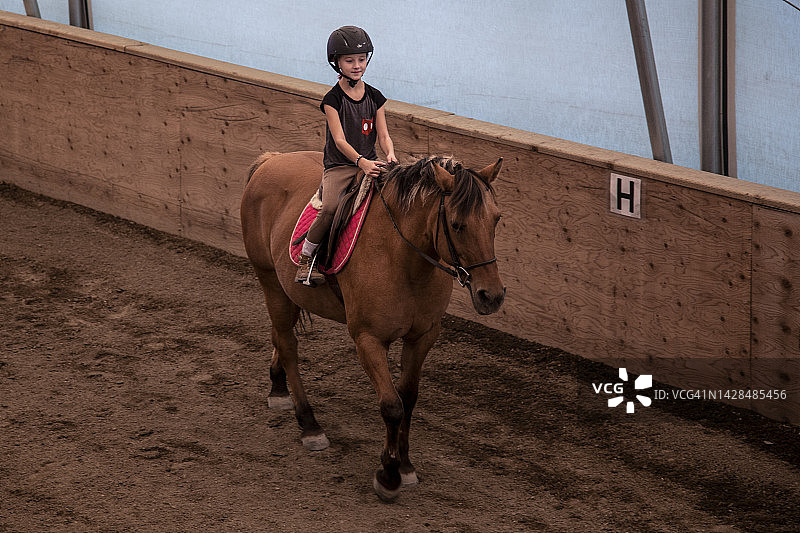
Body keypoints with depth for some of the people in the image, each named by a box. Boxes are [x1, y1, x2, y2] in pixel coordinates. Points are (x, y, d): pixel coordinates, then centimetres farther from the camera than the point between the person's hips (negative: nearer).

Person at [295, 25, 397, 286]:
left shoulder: (374, 97, 8)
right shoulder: (333, 99, -5)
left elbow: (383, 135, 5)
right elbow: (340, 140, -14)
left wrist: (390, 155, -17)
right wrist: (361, 161, -30)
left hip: (369, 162, 4)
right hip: (338, 166, -4)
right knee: (330, 209, -29)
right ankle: (306, 258, -9)